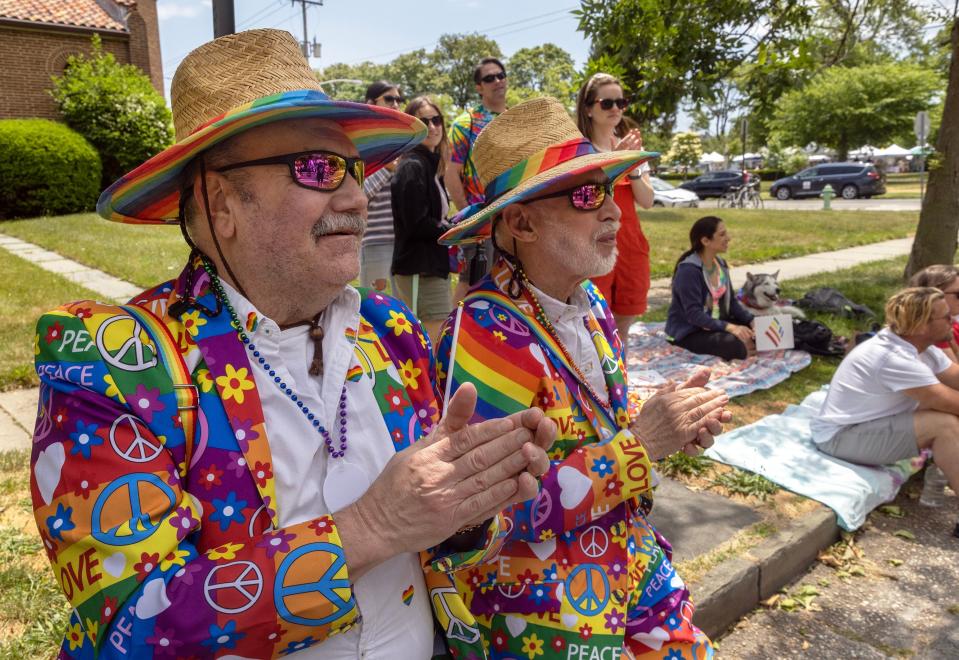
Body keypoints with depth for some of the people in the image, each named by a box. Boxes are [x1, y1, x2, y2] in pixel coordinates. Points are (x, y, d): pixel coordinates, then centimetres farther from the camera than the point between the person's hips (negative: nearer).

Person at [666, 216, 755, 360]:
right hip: (688, 332, -8)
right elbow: (693, 314, -27)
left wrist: (752, 321, -8)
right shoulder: (688, 270, -22)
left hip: (716, 323, 8)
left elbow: (731, 301, 9)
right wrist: (729, 327, -35)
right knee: (735, 346, -29)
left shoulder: (721, 264, 4)